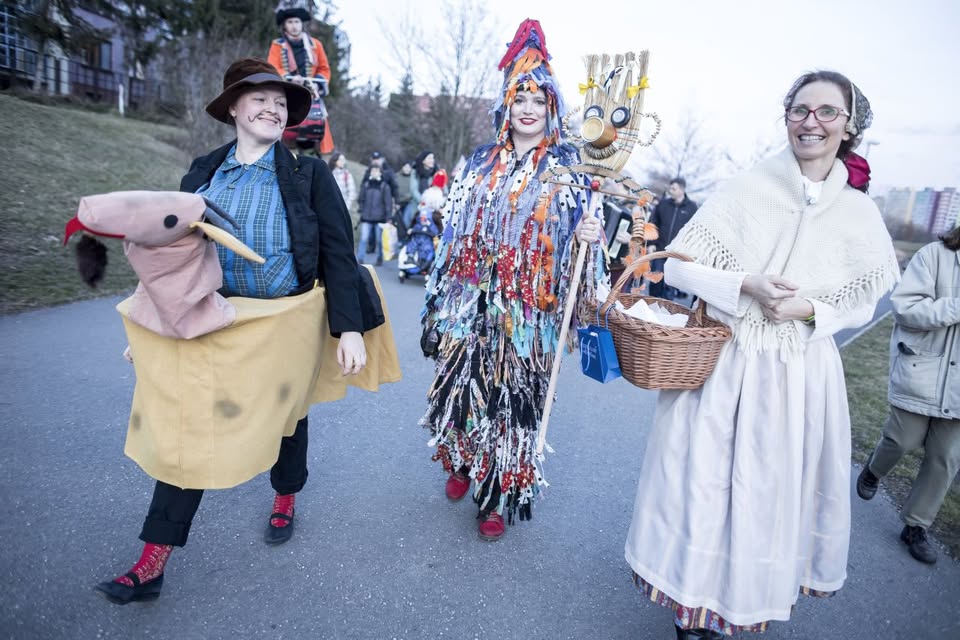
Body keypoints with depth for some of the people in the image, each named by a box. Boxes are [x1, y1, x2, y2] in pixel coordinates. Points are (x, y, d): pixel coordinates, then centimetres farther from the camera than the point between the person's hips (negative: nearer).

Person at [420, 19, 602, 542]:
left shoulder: (566, 168, 2)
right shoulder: (480, 164, 9)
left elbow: (572, 239, 1)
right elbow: (455, 234, 9)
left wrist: (588, 236, -23)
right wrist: (442, 301, 7)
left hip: (528, 313, -3)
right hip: (472, 306, 3)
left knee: (512, 400, 2)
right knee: (462, 389, 10)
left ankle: (499, 498, 20)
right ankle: (462, 466, 37)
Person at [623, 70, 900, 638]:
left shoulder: (860, 214, 1)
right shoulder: (747, 188, -6)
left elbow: (862, 304, 8)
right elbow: (679, 267, -6)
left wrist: (810, 309, -12)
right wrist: (745, 285, -20)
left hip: (799, 376, 3)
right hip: (723, 362, -2)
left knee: (772, 490, 14)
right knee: (705, 482, 5)